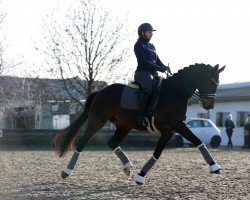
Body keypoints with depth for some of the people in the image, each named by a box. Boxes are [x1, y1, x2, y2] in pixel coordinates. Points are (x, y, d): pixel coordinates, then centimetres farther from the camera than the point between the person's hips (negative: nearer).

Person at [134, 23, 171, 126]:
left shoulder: (151, 46, 23)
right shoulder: (139, 45, -2)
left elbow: (158, 60, 20)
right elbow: (143, 62, -14)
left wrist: (165, 67, -3)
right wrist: (159, 68, -19)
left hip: (153, 73, 9)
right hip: (142, 72, -9)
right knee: (149, 89, -34)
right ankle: (142, 116, -34)